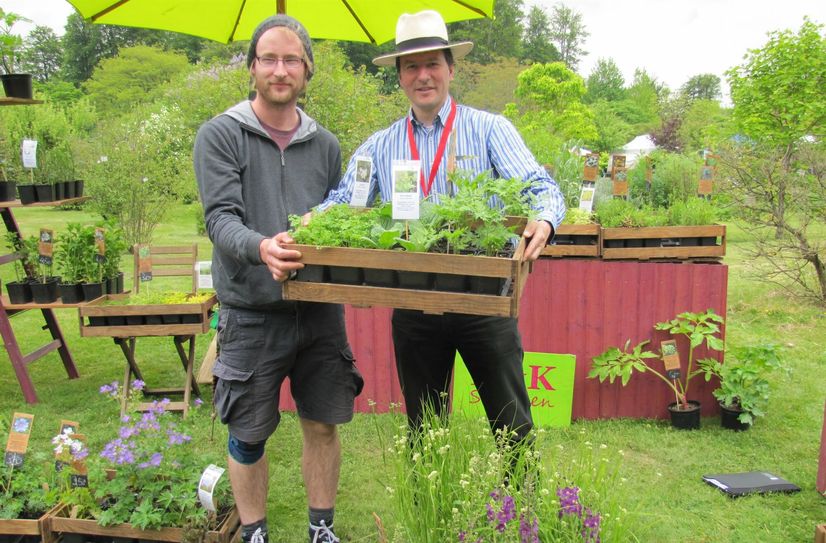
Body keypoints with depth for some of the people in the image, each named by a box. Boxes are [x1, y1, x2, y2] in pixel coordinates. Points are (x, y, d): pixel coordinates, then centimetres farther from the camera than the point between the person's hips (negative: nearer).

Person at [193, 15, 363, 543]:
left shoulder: (325, 143, 10)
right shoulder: (221, 135, -3)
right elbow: (220, 217, -14)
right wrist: (260, 247, -33)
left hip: (320, 309, 4)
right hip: (252, 312, -3)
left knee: (323, 425, 13)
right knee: (249, 436, 8)